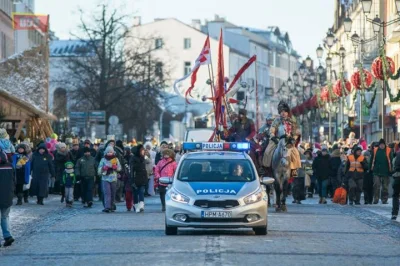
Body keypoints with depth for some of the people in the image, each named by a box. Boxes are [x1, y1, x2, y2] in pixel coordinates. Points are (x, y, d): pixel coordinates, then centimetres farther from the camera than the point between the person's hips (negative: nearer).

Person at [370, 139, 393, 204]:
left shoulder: (388, 150, -1)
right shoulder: (375, 150, 3)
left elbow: (390, 161, 1)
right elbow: (372, 160, 8)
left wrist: (390, 170, -3)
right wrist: (371, 168, 5)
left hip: (385, 171, 0)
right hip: (377, 172, 0)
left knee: (385, 187, 6)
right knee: (376, 186, -4)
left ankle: (384, 199, 13)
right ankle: (376, 199, 0)